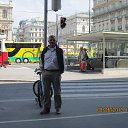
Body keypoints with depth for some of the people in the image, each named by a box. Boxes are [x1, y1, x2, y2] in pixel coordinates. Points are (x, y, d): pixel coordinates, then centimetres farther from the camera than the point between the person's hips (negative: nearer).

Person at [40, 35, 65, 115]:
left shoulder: (59, 51, 0)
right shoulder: (45, 51, 10)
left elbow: (62, 62, 3)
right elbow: (42, 61, 18)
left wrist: (61, 72, -1)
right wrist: (43, 70, 11)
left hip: (56, 73, -3)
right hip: (46, 73, 3)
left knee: (57, 92, 4)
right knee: (46, 92, 7)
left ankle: (58, 108, 14)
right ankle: (46, 108, 15)